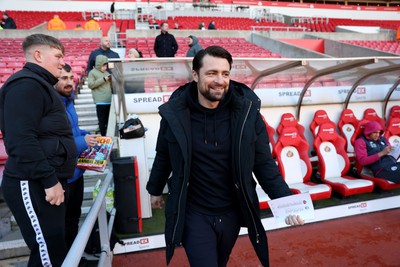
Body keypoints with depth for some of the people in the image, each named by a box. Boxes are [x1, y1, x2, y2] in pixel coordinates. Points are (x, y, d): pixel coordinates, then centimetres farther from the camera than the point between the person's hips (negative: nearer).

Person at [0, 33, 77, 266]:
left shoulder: (40, 84, 19)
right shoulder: (26, 85, -14)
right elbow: (22, 140, -24)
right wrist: (50, 180, -22)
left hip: (45, 183, 10)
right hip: (33, 186, -10)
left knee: (56, 247, 16)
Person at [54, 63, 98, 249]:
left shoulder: (67, 100, 5)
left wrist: (86, 135, 1)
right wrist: (81, 142, -28)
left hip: (76, 171, 10)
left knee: (74, 216, 25)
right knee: (63, 222, 9)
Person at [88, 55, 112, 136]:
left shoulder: (106, 72, 19)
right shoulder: (92, 72, 2)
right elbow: (90, 85, -9)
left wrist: (111, 80, 3)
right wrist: (103, 79, -11)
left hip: (109, 100, 6)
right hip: (100, 101, -5)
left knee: (109, 120, 9)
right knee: (102, 121, -2)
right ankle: (104, 136, 4)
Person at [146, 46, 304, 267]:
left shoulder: (247, 112, -14)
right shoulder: (175, 114, -14)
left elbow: (264, 163, -7)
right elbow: (163, 157, 2)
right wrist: (155, 190, 15)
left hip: (232, 213, 3)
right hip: (194, 214, -2)